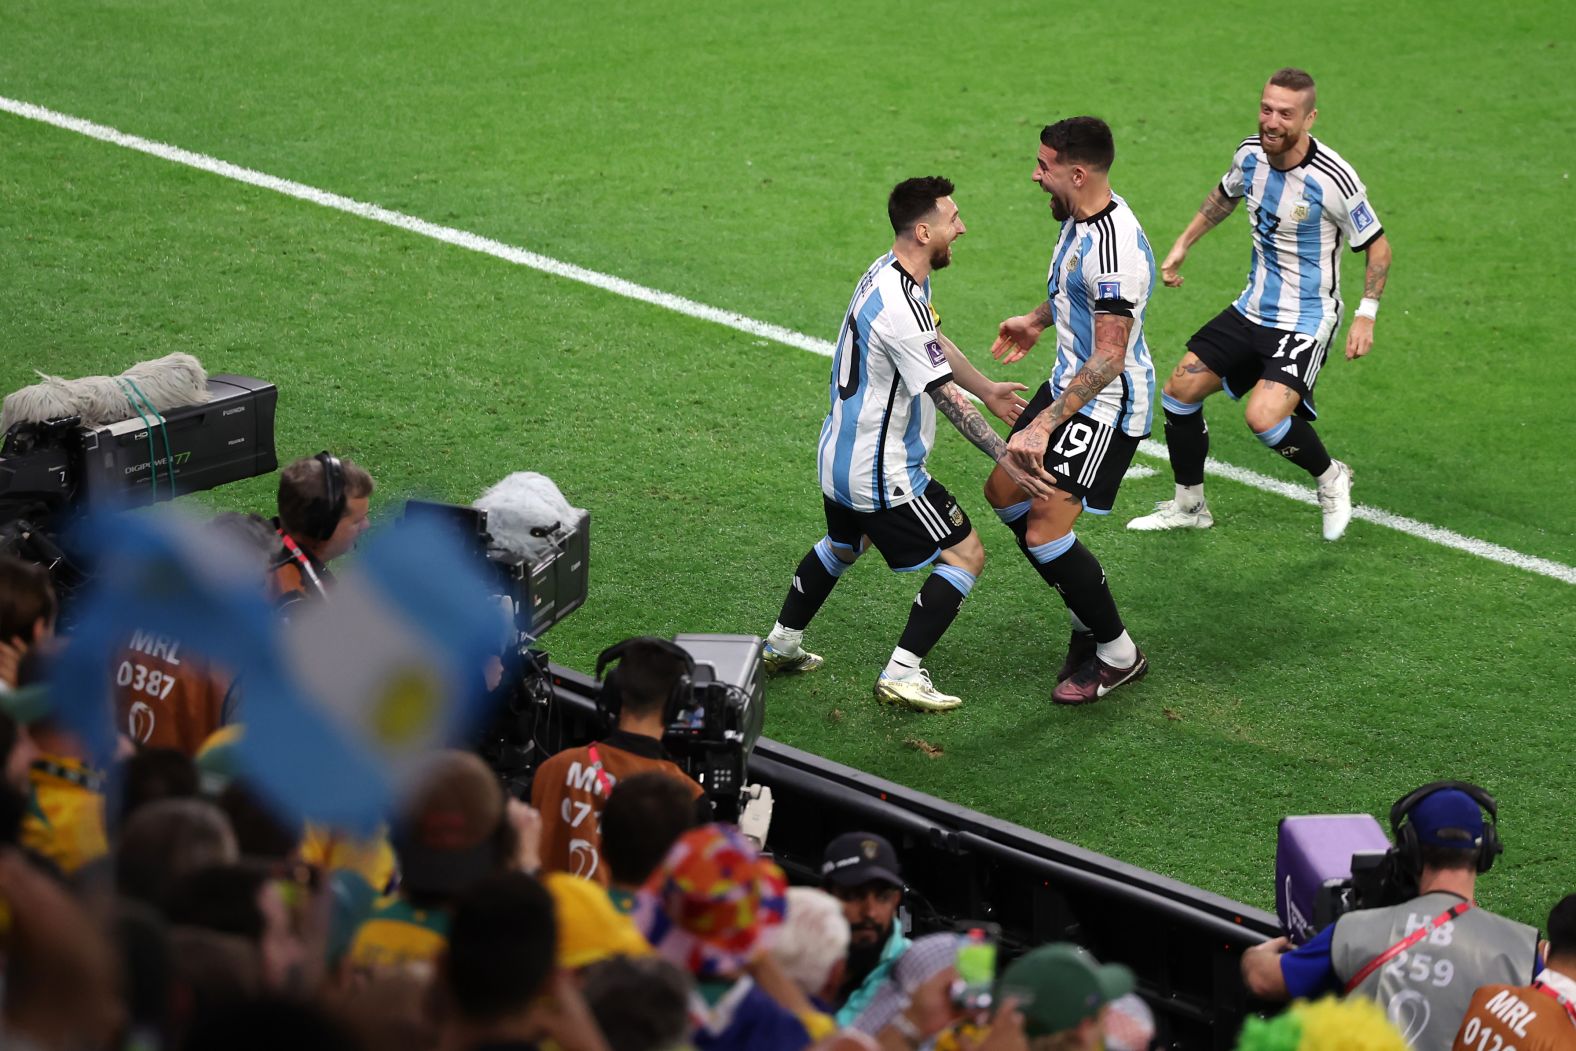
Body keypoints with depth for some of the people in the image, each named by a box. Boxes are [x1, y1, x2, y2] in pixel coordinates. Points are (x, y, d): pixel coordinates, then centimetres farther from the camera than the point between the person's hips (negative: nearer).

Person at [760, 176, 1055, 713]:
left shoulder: (889, 272, 3)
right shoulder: (901, 306, -29)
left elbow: (935, 344, 20)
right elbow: (945, 396, -25)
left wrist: (986, 389, 27)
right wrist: (1005, 457, -19)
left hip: (840, 457, 10)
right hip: (882, 473, -10)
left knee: (842, 545, 34)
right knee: (966, 555, -1)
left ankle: (782, 644, 42)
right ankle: (902, 675, -1)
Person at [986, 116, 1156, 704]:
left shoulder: (1114, 248, -30)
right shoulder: (1080, 217, 0)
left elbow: (1109, 359, -32)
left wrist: (1045, 424, -35)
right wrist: (1039, 319, 28)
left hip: (1108, 404, -11)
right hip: (1069, 385, 11)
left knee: (1045, 532, -14)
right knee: (1004, 491, 18)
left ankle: (1118, 654, 5)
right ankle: (1089, 618, 28)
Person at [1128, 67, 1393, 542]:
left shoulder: (1333, 179, -24)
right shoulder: (1250, 154, -5)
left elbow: (1377, 245, -11)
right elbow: (1225, 196, 19)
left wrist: (1366, 315, -18)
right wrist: (1182, 245, 19)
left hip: (1306, 321, -7)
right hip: (1253, 309, 7)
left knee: (1264, 416, -25)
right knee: (1180, 390, 6)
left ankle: (1330, 477, 6)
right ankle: (1188, 506, 27)